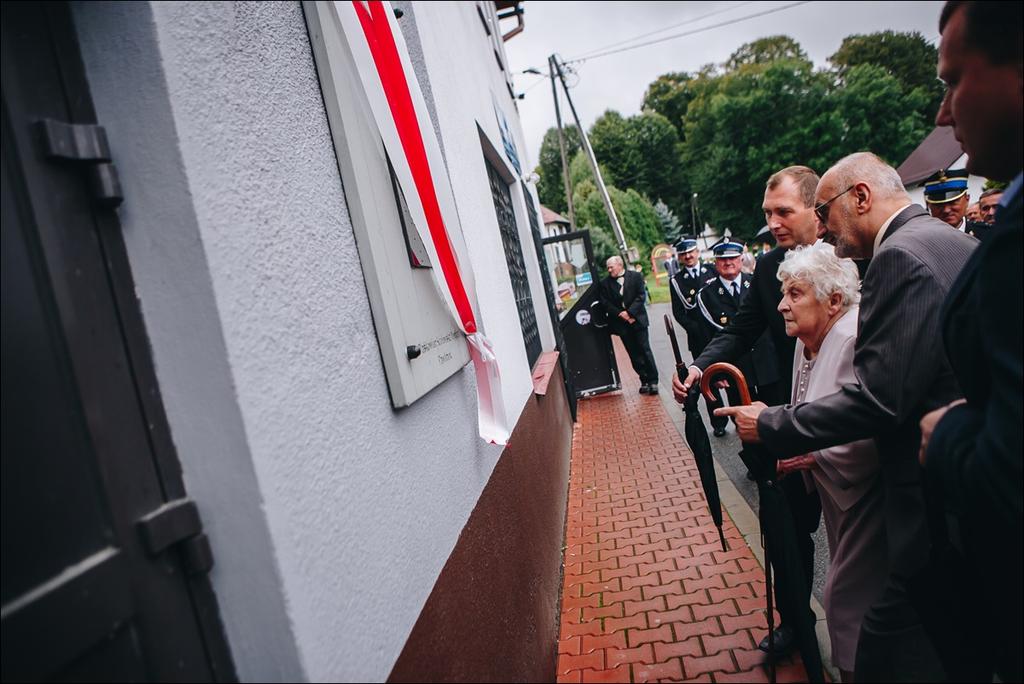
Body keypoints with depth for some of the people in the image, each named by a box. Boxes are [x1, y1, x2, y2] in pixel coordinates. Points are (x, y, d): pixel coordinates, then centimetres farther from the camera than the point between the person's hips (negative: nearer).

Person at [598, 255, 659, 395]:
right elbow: (605, 304, 0)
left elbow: (641, 296, -7)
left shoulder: (636, 276, 0)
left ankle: (653, 381, 4)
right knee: (634, 354, 5)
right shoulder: (605, 284, 4)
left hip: (637, 319, -2)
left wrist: (629, 312, -16)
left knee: (645, 350, -2)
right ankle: (644, 380, 13)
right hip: (621, 323, 2)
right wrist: (620, 314, -12)